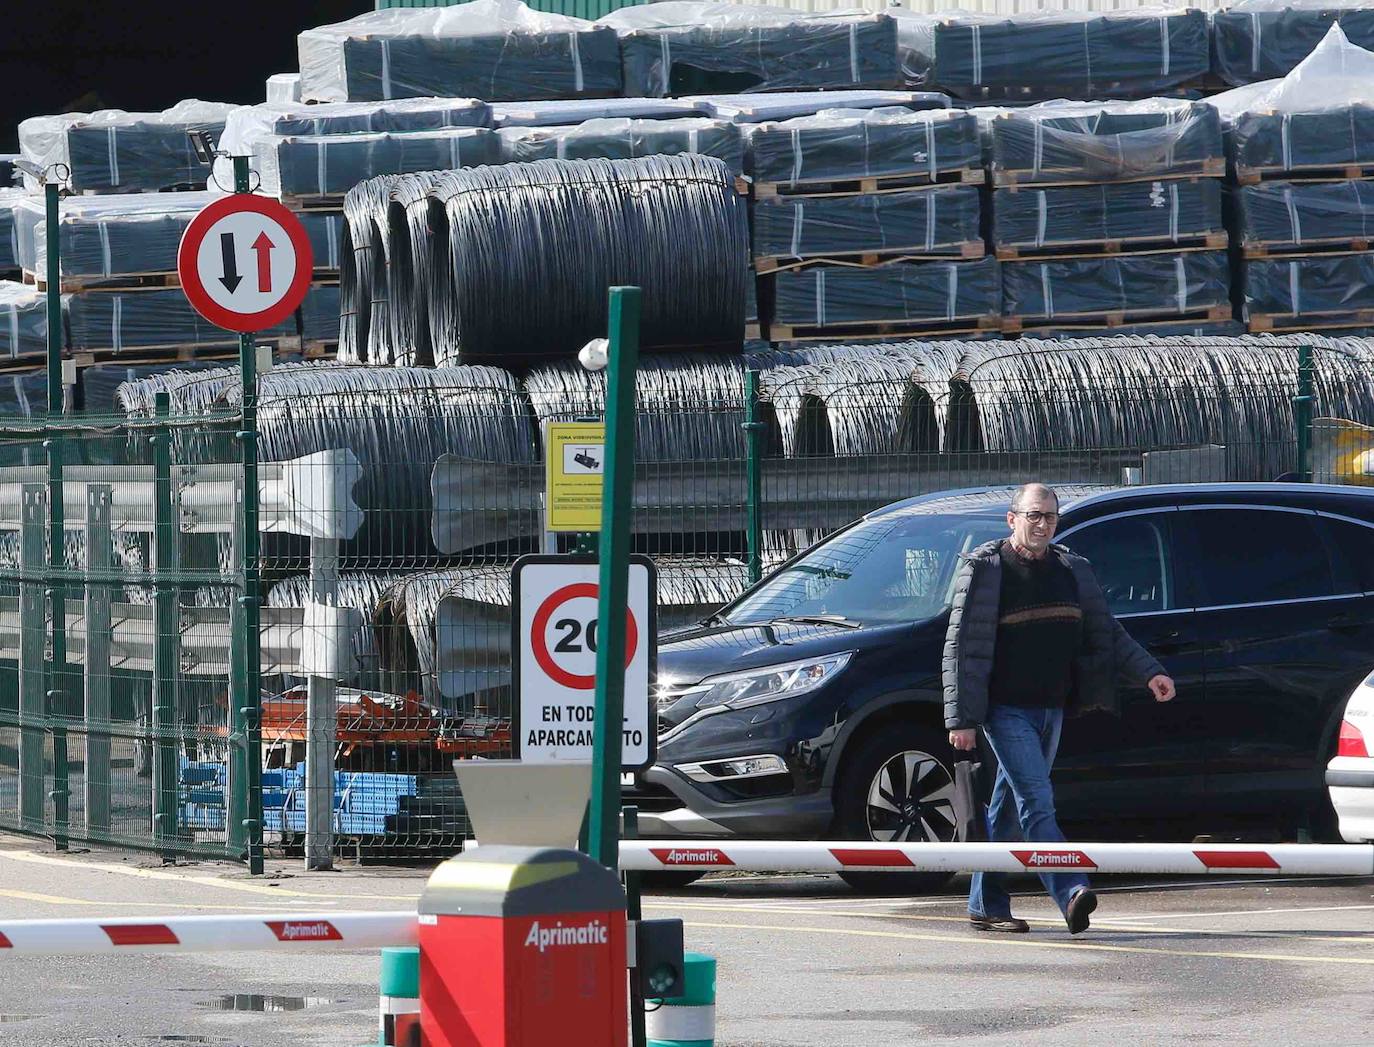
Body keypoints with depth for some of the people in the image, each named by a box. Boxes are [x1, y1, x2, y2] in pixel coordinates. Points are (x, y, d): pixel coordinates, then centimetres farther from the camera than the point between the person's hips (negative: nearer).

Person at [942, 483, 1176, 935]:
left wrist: (1149, 672, 2)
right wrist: (961, 718, -13)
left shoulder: (1072, 570, 11)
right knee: (1036, 800, -17)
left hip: (1050, 709, 6)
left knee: (1010, 808, 12)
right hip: (1005, 708, -6)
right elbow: (960, 647, -8)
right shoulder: (984, 569, -6)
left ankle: (986, 906, 19)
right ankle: (1070, 895, -29)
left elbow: (1106, 632, 17)